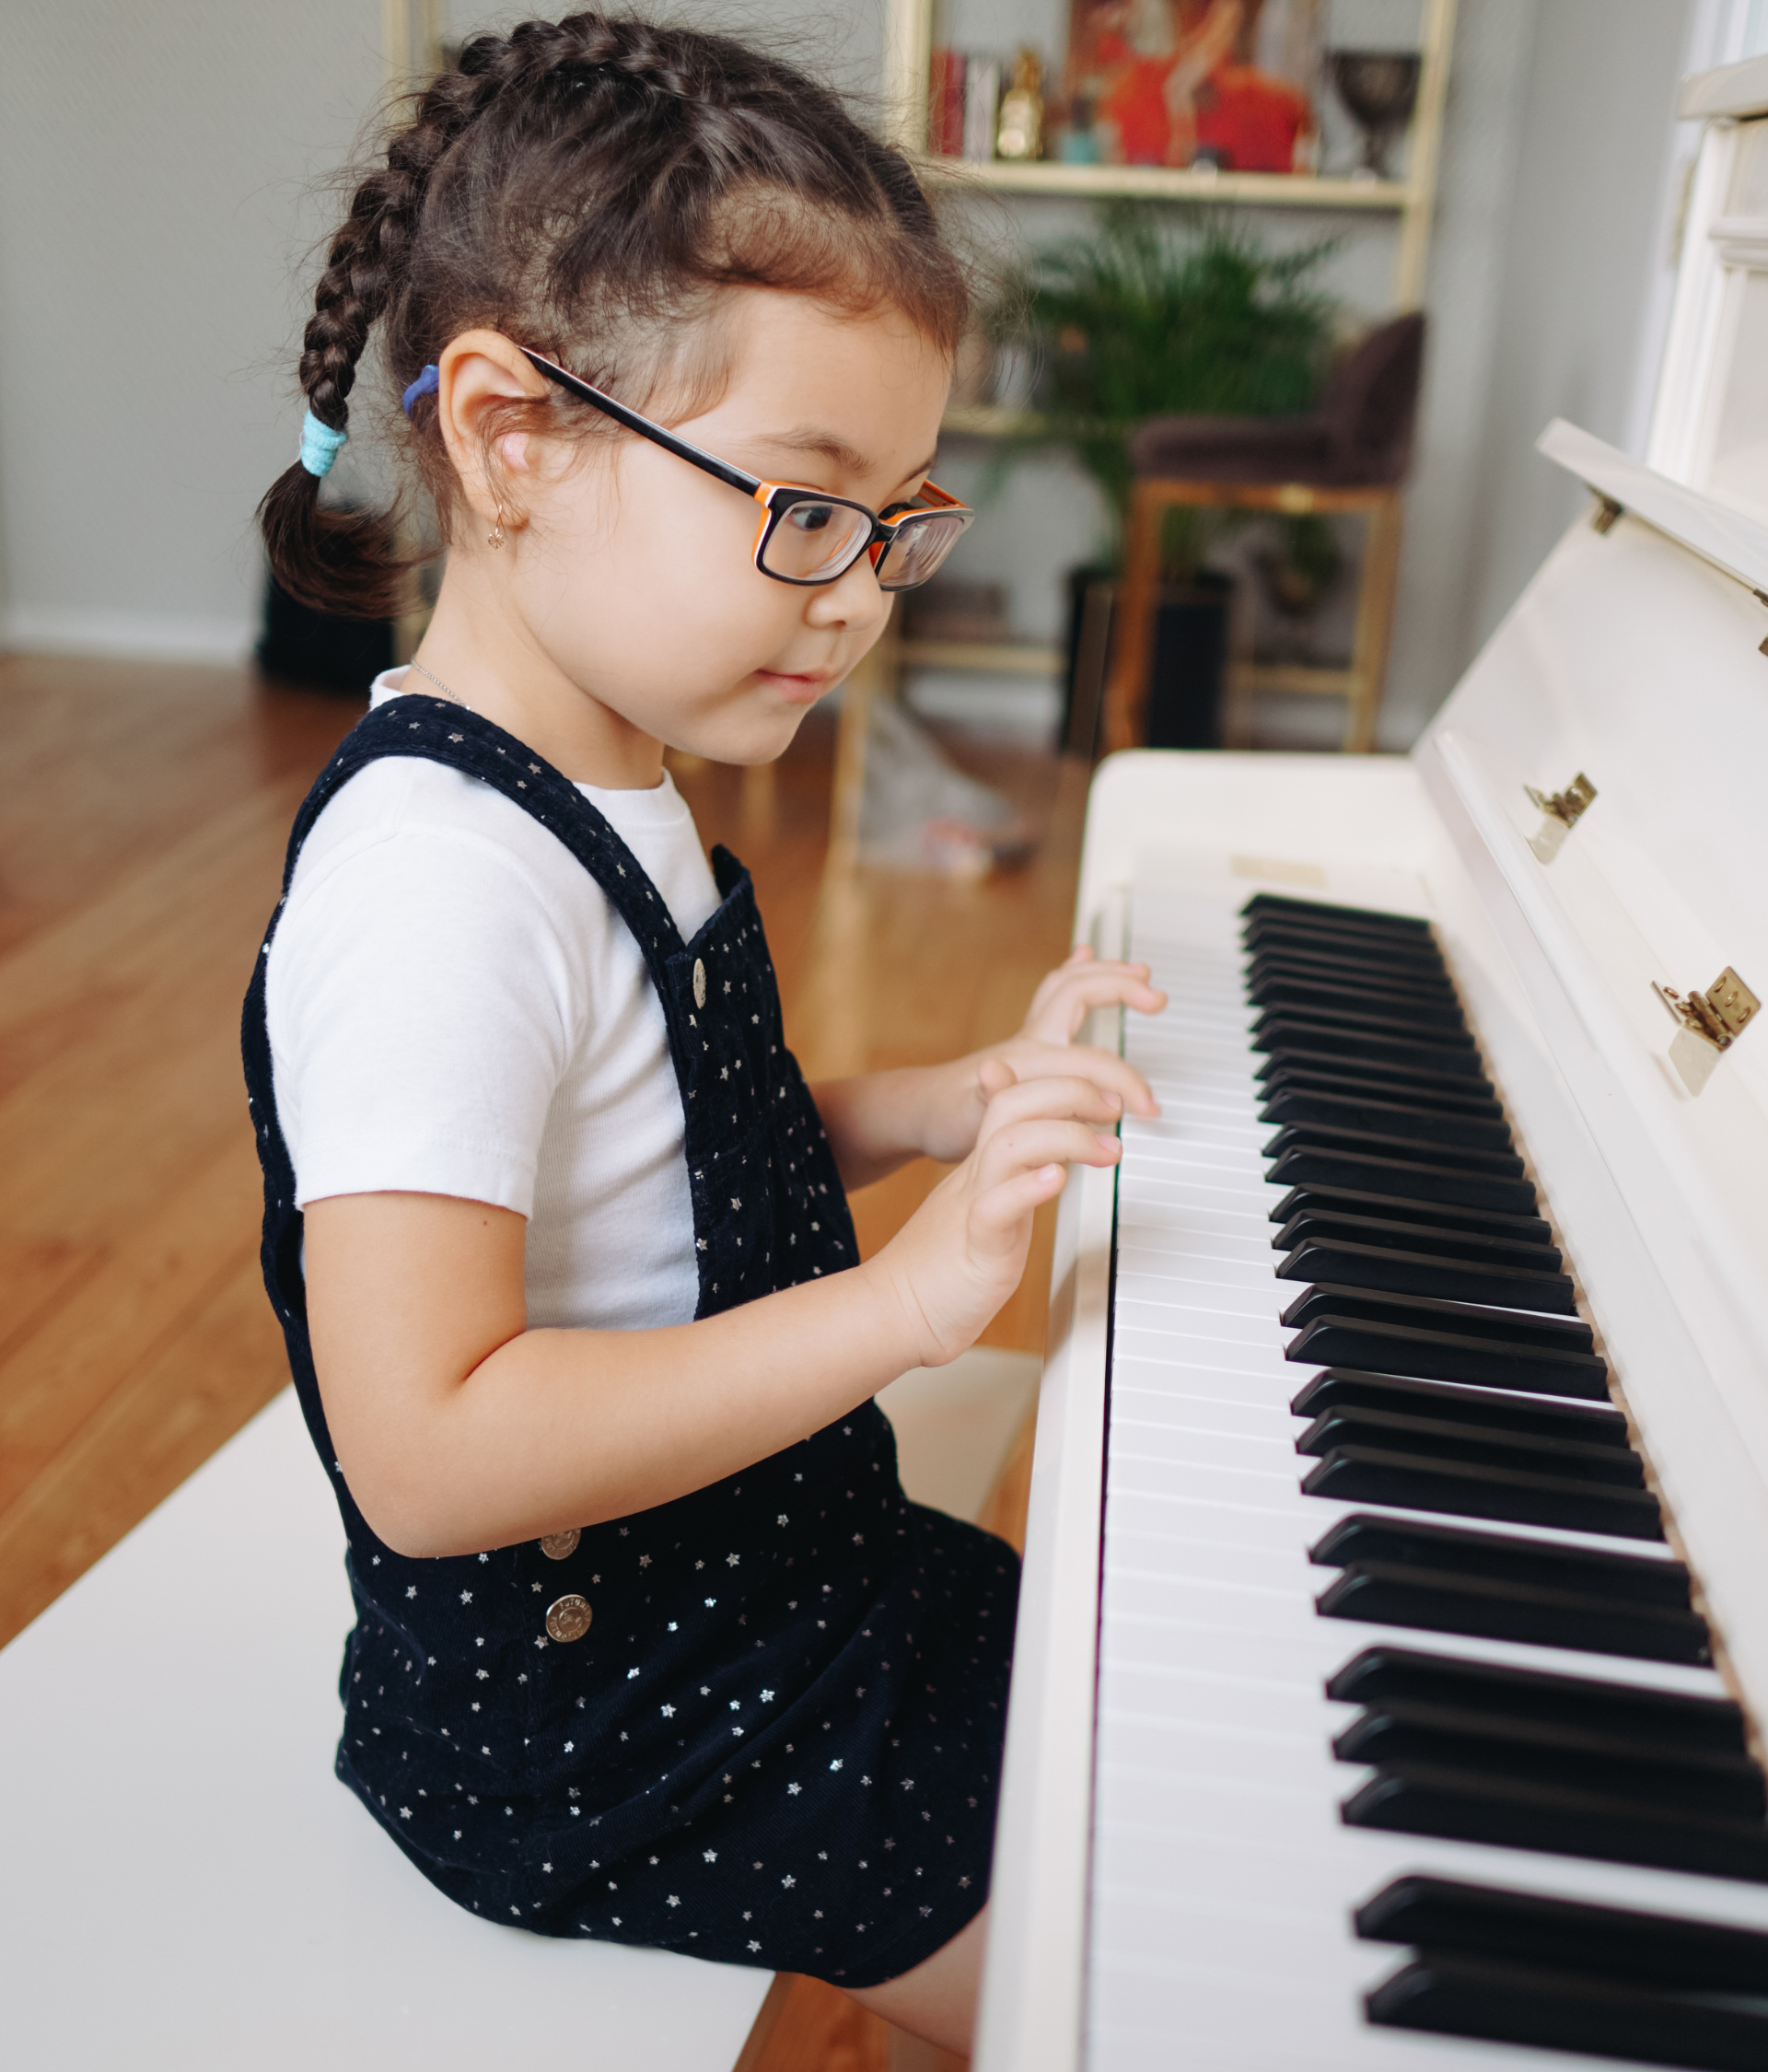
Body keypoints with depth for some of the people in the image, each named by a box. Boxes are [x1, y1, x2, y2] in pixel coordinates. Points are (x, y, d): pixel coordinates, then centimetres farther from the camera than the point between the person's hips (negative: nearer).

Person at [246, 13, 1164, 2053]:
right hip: (604, 1731, -9)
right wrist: (901, 1299, -33)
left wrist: (969, 1102, -1)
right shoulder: (435, 886, -30)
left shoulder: (608, 795, 2)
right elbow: (426, 1455, -33)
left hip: (771, 1567, 9)